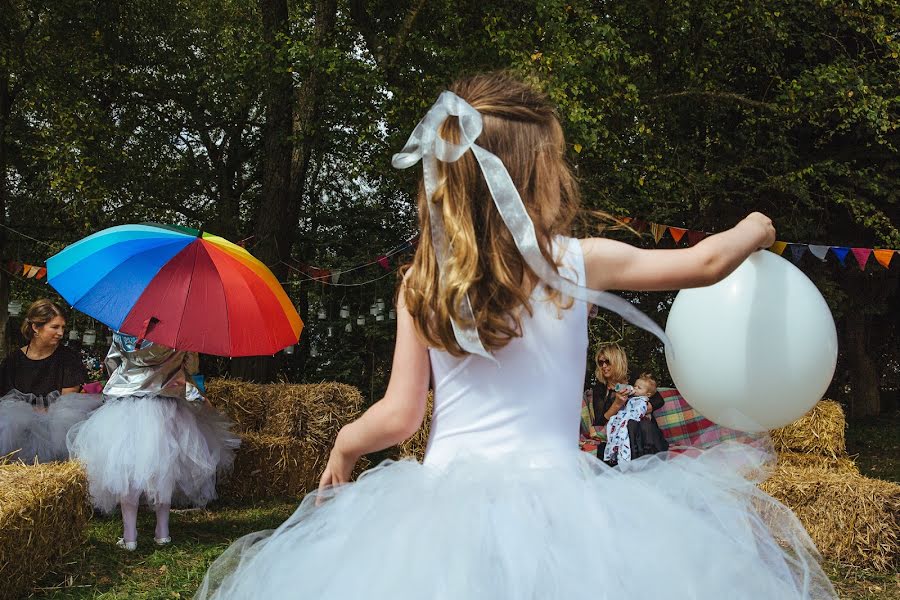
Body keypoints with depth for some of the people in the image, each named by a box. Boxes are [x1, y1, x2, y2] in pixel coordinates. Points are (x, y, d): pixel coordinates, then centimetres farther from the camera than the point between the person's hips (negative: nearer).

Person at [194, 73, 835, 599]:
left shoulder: (421, 286, 0)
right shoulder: (577, 263, -4)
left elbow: (398, 417, 1)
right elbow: (706, 263, 6)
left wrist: (344, 444, 21)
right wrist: (754, 230, 27)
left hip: (445, 495, 2)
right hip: (548, 495, -2)